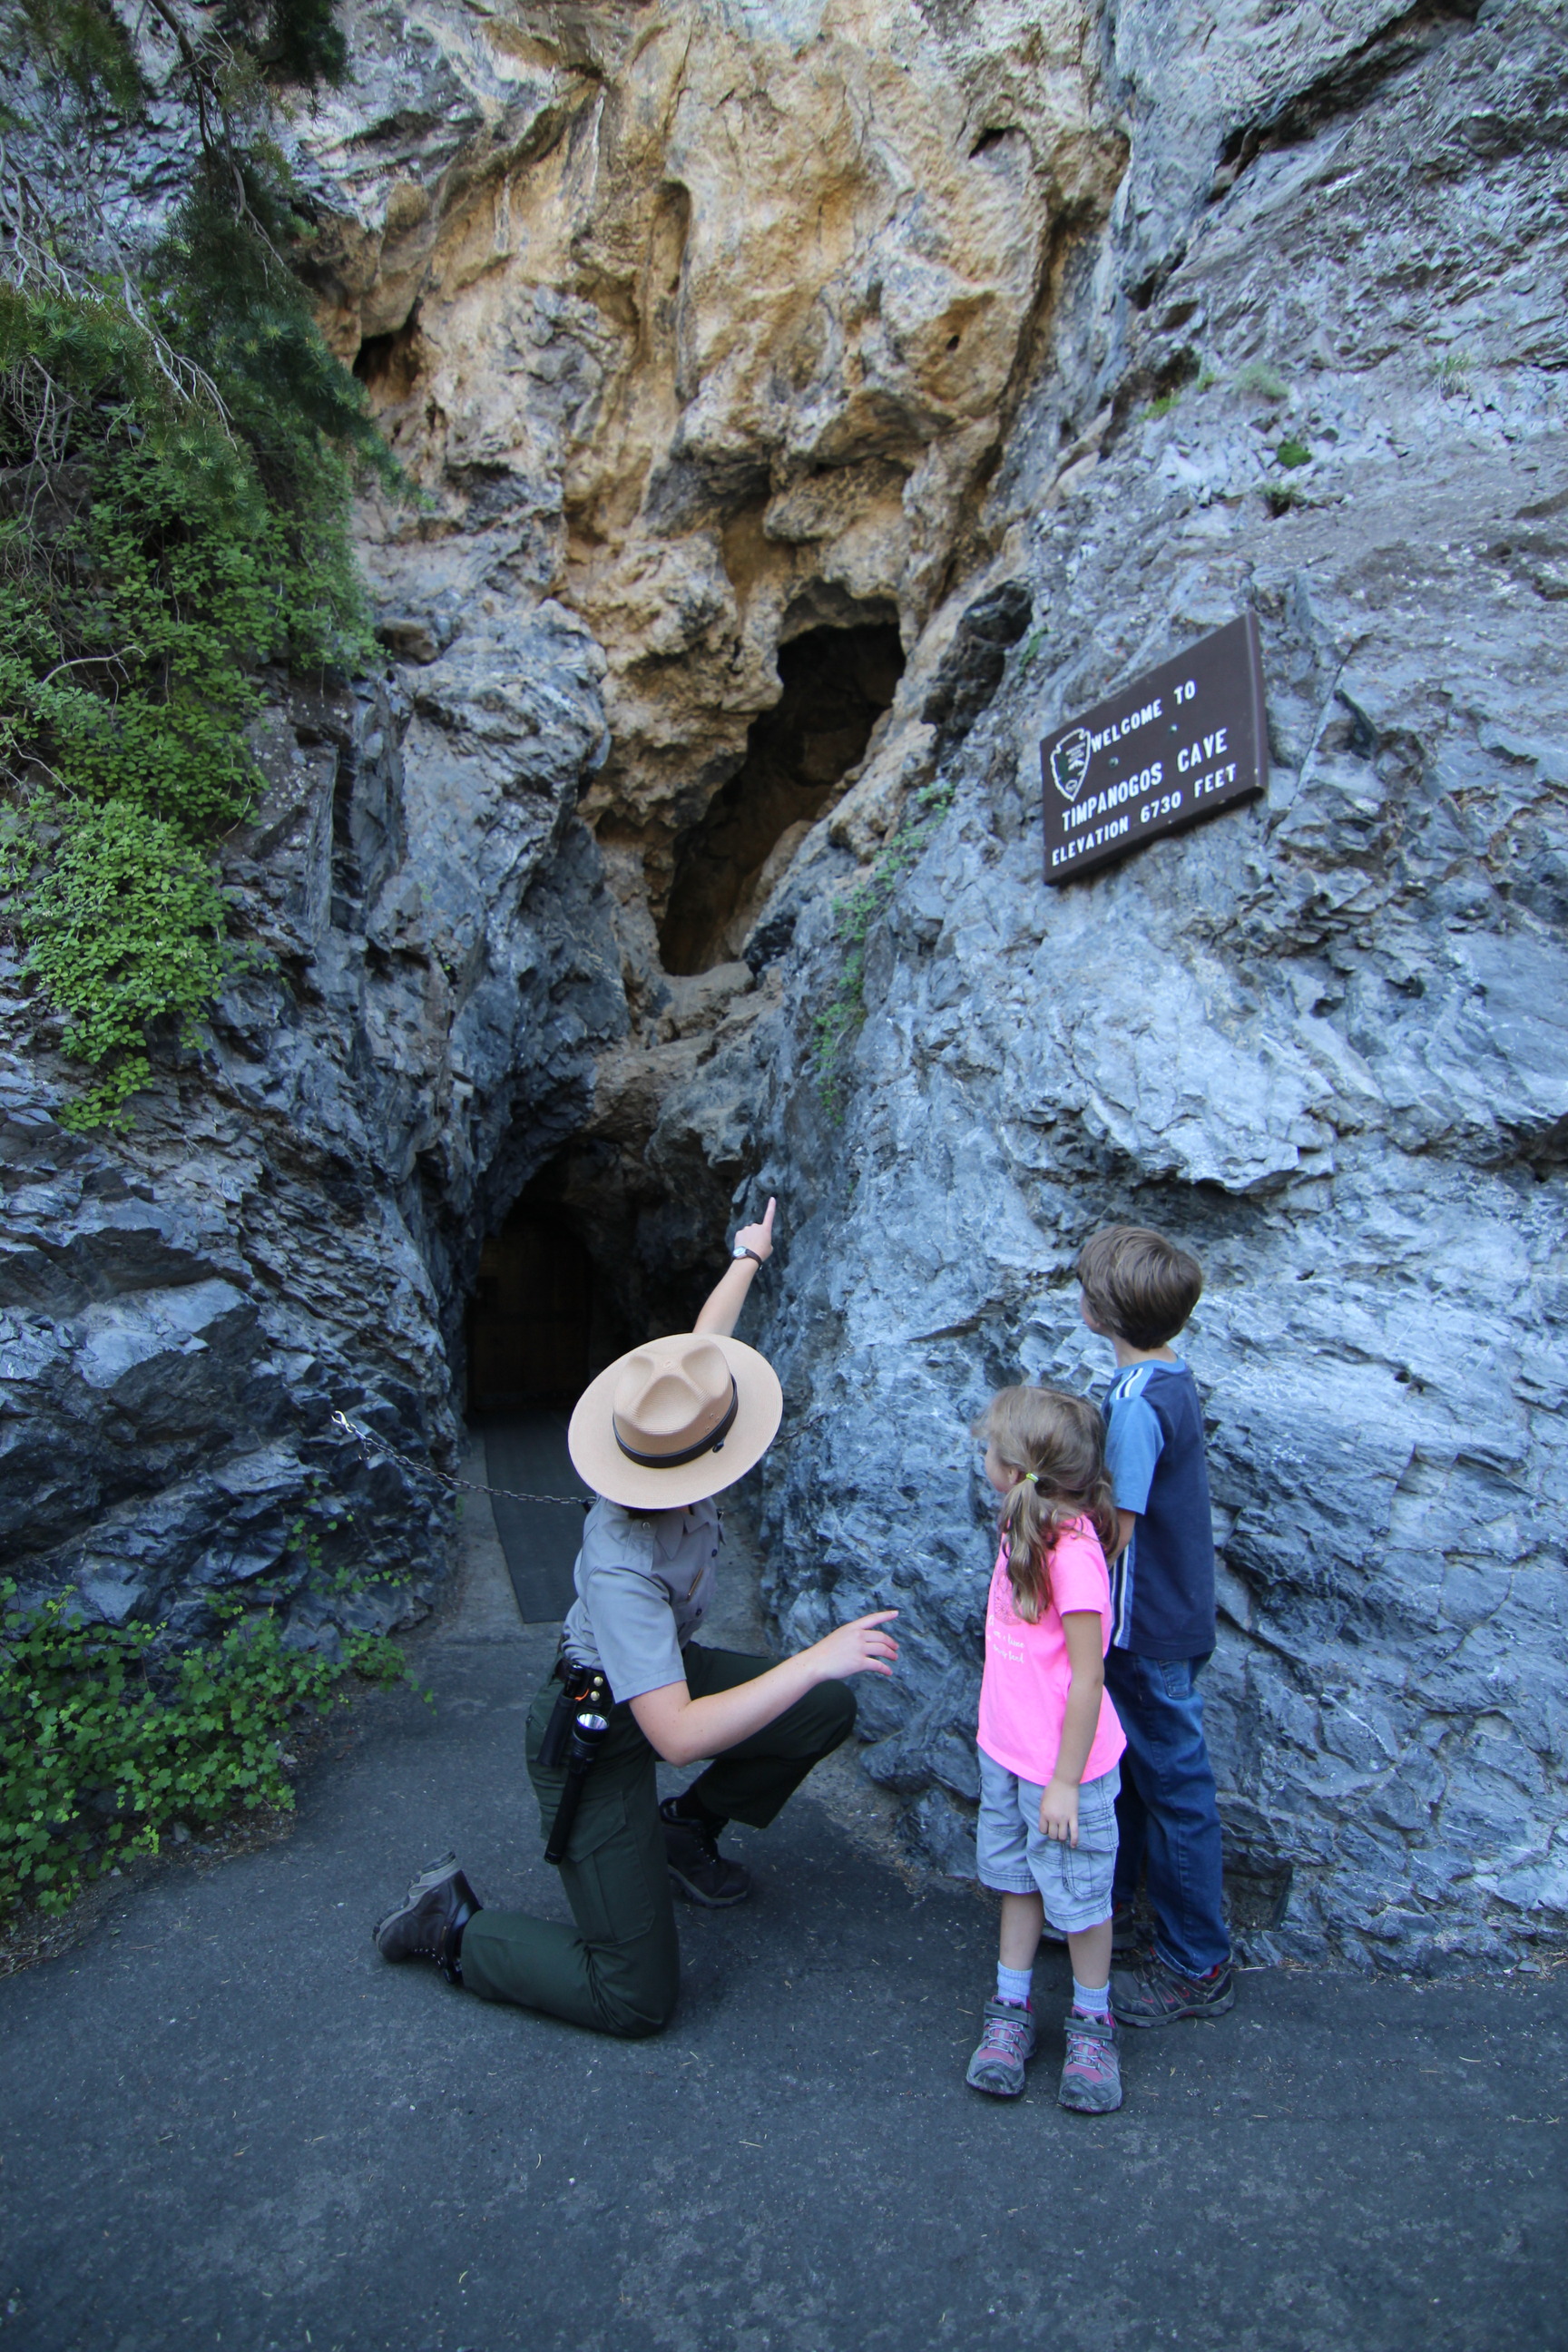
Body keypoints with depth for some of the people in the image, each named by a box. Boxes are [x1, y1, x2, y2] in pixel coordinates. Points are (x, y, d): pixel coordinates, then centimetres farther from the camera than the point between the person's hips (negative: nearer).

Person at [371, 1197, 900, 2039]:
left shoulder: (672, 1444, -19)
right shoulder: (619, 1567, -40)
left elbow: (705, 1337, 1)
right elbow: (677, 1736, -42)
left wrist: (747, 1257, 18)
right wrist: (815, 1659, -42)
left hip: (663, 1666, 8)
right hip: (596, 1732, -8)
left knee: (828, 1710, 0)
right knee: (635, 1997, -8)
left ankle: (688, 1826, 23)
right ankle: (454, 1924, 11)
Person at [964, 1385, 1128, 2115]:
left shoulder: (1073, 1552, -30)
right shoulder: (1023, 1528, -4)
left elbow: (1087, 1680, -25)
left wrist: (1065, 1781, -18)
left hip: (1061, 1764, -7)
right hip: (1004, 1750, 8)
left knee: (1078, 1895, 14)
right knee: (1017, 1878, 21)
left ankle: (1091, 2023, 35)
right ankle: (1012, 2009, 38)